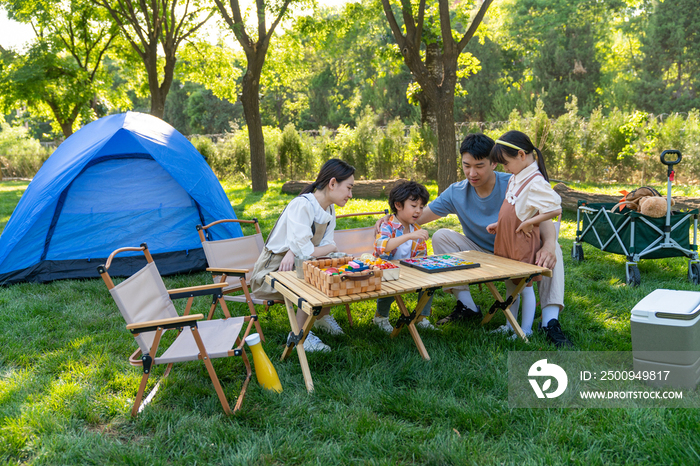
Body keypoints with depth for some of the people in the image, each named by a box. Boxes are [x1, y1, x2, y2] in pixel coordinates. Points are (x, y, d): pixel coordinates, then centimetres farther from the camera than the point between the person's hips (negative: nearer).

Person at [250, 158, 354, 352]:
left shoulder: (329, 210, 2)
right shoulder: (301, 206, -26)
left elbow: (326, 244, -6)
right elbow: (305, 252, -31)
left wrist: (294, 252, -25)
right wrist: (331, 248, -12)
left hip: (297, 267, 8)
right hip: (272, 273, -8)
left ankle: (322, 317, 15)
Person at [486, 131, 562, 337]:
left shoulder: (535, 182, -21)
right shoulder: (515, 179, 8)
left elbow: (556, 209, -27)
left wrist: (529, 223, -23)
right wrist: (499, 224, 10)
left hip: (522, 244, -9)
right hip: (506, 241, 9)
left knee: (525, 286, 4)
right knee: (510, 285, 18)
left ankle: (526, 330, 17)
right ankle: (510, 325, 32)